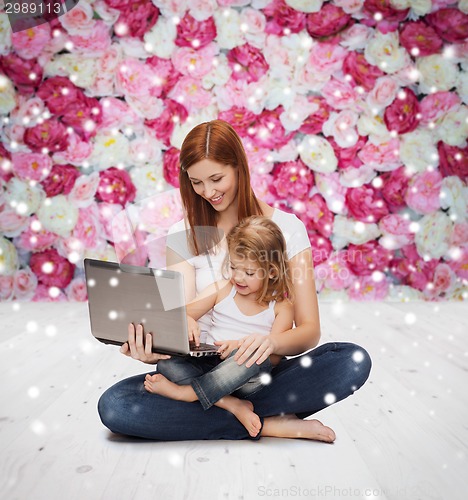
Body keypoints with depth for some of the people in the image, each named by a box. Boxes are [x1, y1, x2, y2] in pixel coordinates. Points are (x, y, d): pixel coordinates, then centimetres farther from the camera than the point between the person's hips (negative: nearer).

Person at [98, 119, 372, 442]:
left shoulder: (286, 227, -2)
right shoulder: (182, 236, 3)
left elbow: (309, 329, -7)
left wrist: (272, 342, -30)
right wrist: (154, 352, -29)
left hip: (266, 373, -1)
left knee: (354, 360, -28)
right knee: (113, 406, -25)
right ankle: (267, 424, -18)